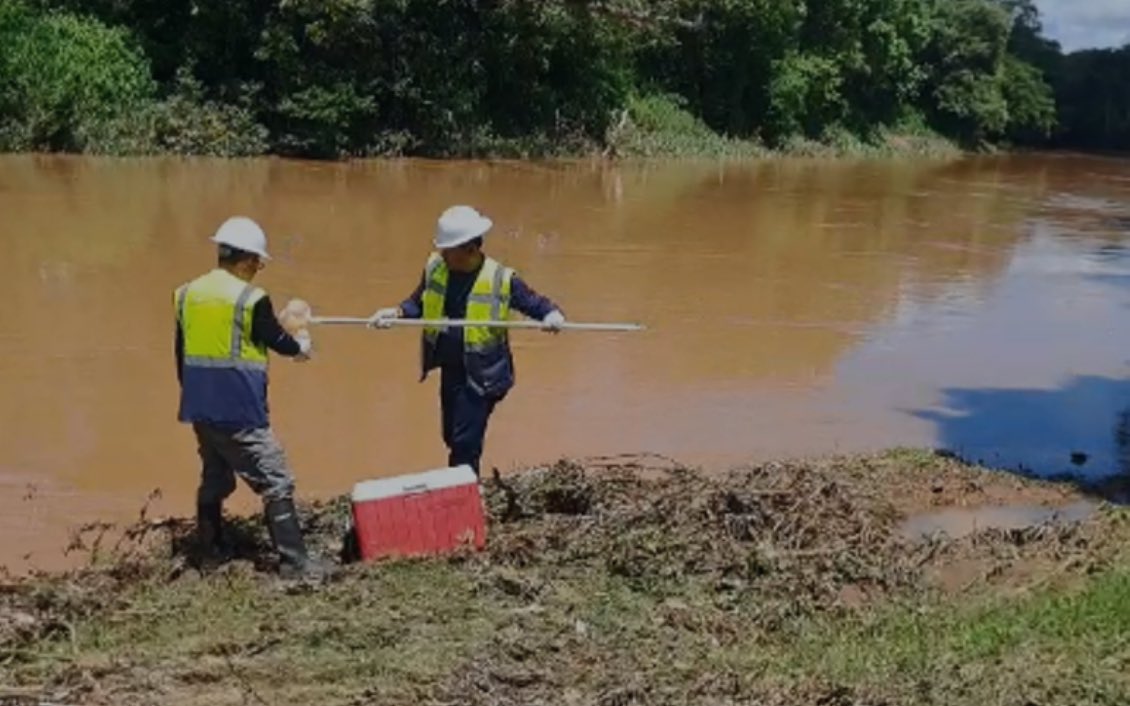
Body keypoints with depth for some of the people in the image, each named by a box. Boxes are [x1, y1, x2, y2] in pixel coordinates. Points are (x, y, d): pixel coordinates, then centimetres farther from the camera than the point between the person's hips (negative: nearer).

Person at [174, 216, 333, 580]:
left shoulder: (187, 294, 6)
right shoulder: (250, 299, -14)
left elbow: (181, 353, 13)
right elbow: (279, 342, -1)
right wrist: (301, 344, 21)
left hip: (201, 409, 7)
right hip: (240, 414, -7)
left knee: (214, 479, 21)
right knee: (276, 484, -1)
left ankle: (211, 551, 30)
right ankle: (294, 562, -2)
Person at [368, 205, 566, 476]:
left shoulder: (500, 279, -17)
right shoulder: (435, 267, -4)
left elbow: (535, 304, -7)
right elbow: (419, 304, 8)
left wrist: (552, 315, -29)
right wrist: (396, 312, -11)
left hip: (481, 376, -5)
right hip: (449, 370, 6)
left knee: (466, 443, -6)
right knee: (452, 438, 19)